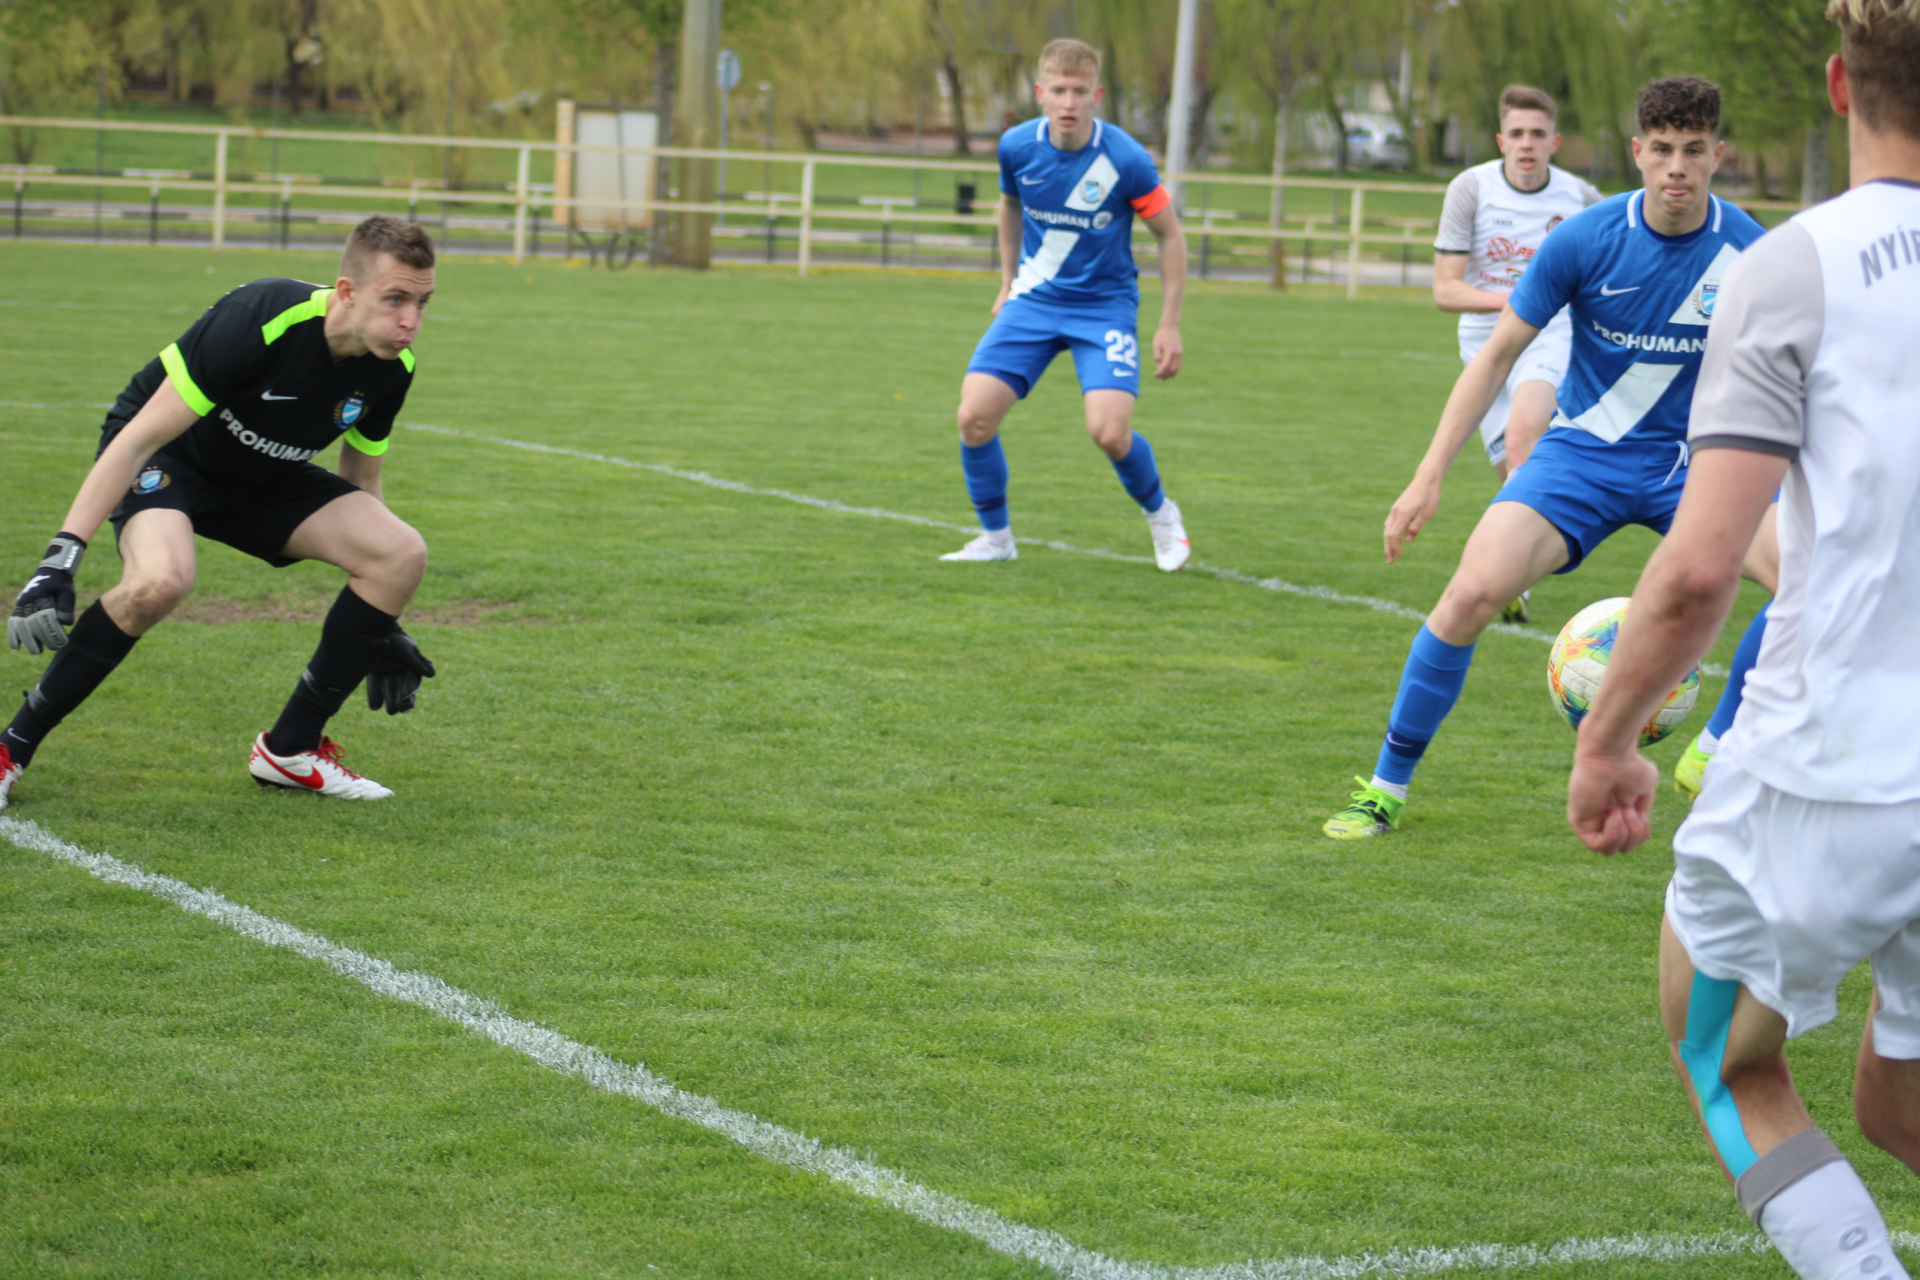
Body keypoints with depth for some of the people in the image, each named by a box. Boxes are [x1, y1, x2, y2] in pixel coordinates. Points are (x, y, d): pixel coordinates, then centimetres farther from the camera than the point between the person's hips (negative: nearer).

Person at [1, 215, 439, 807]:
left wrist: (382, 632, 9)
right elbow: (140, 437, -30)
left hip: (262, 478, 6)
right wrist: (61, 559, -36)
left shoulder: (391, 367, -14)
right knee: (160, 580, -37)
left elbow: (360, 483, 6)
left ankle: (290, 749, 1)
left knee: (401, 554, -13)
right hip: (168, 458, -6)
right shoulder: (257, 322, -34)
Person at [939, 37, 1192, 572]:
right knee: (974, 417, -11)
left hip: (1105, 307, -3)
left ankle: (1160, 515, 13)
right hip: (1033, 301, 3)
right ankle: (996, 537, 11)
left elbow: (1170, 236, -6)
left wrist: (1169, 325, -7)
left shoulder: (1126, 160, -18)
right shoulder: (1017, 147, -8)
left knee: (1110, 432, -20)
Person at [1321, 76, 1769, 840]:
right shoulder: (1584, 240, -12)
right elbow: (1498, 354, -4)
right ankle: (1386, 788, -7)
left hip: (1693, 458, 1)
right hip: (1584, 453, -1)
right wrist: (1429, 477, -8)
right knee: (1474, 591, -23)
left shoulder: (1750, 253, -10)